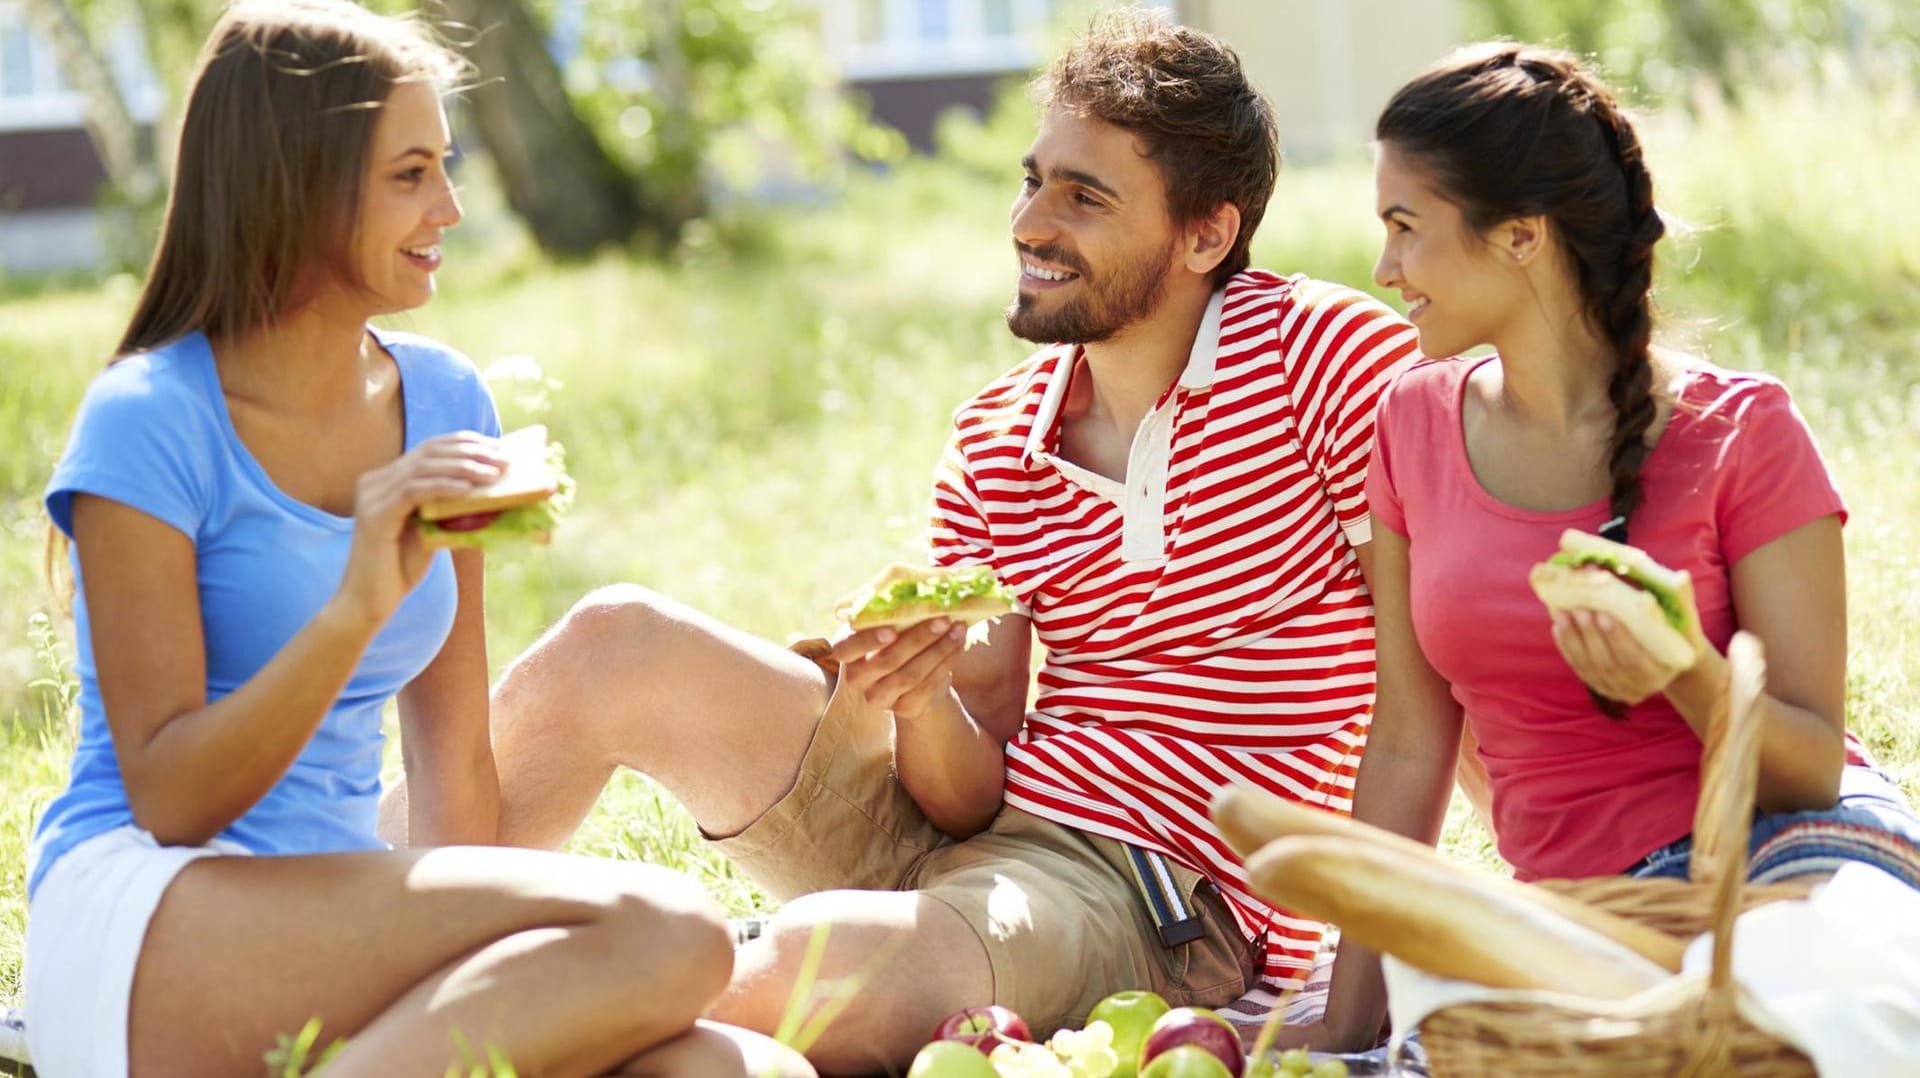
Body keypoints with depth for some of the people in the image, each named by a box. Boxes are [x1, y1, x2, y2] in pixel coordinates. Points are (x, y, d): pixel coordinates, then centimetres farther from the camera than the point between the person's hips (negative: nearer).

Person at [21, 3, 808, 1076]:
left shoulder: (444, 403, 11)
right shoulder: (146, 424, -8)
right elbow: (169, 801, -12)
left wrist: (482, 967, 5)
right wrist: (357, 608, -24)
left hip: (345, 932, 6)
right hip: (146, 925, -6)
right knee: (667, 932, -28)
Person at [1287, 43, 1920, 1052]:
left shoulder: (1740, 432, -6)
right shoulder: (1413, 427, 6)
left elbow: (1816, 767, -6)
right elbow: (1407, 746, 8)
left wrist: (1692, 680, -28)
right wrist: (1346, 1024, 6)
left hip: (1773, 844, -4)